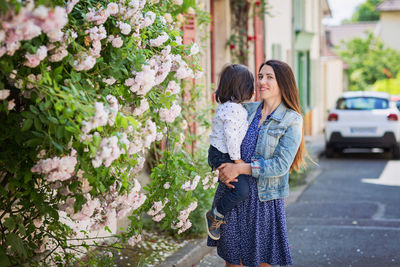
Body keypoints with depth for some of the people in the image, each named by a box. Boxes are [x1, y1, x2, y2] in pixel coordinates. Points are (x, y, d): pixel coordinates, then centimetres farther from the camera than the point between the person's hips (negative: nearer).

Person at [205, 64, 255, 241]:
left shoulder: (225, 106, 12)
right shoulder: (235, 109, -20)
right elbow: (231, 136, -26)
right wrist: (237, 159, -19)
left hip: (218, 153, 11)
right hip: (223, 157, -11)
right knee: (241, 190, -18)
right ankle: (214, 216, -2)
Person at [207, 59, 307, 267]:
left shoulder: (291, 120, -6)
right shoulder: (247, 109, 8)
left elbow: (281, 165, -14)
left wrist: (240, 168, -17)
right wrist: (222, 169, -6)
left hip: (264, 198, -4)